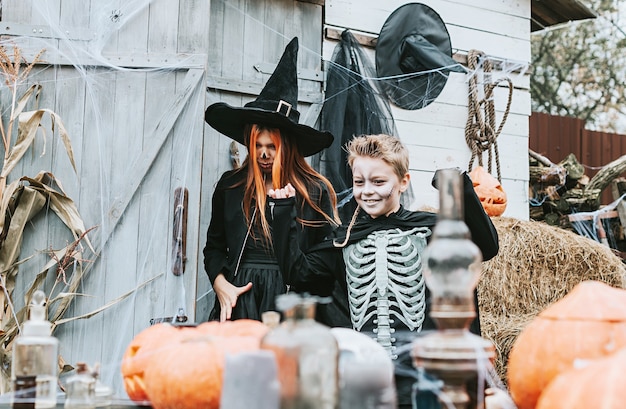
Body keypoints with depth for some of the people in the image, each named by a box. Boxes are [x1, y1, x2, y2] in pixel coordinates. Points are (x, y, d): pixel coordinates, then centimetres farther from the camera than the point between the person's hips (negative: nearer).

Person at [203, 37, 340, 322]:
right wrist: (221, 285, 5)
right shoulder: (230, 185, 12)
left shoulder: (315, 191, 2)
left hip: (291, 302, -2)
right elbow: (214, 246, 18)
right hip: (237, 302, 3)